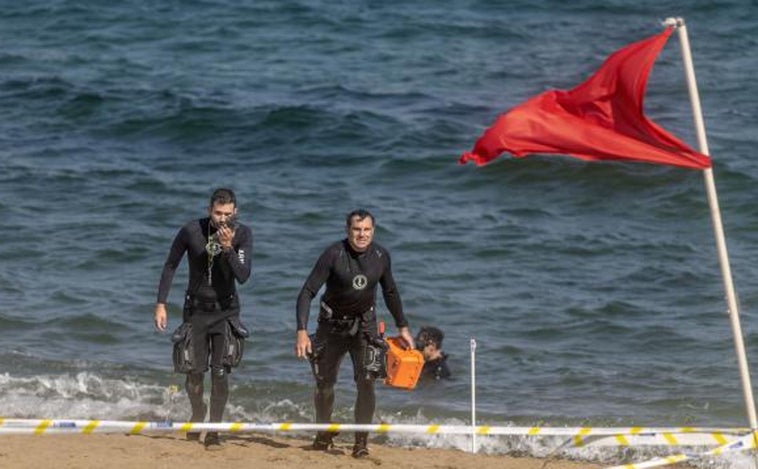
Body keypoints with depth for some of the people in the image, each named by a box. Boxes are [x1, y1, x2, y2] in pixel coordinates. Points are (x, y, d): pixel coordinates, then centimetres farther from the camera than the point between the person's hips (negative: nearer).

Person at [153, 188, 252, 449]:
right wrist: (161, 304, -2)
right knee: (195, 371, 3)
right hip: (196, 309, 1)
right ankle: (197, 415, 32)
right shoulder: (191, 231, -11)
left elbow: (243, 277, -19)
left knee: (220, 372, -12)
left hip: (225, 311, -1)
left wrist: (228, 249, -33)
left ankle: (214, 429, -6)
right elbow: (170, 266, 1)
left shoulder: (242, 234, -11)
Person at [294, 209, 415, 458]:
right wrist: (302, 331, -29)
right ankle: (324, 434, 30)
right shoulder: (334, 255, -19)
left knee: (366, 382, -14)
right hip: (333, 325, -1)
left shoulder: (381, 256, -7)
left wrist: (402, 327, 13)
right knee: (325, 384, 6)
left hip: (364, 324, 1)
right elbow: (307, 292, -19)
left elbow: (390, 293, 11)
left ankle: (361, 441, -9)